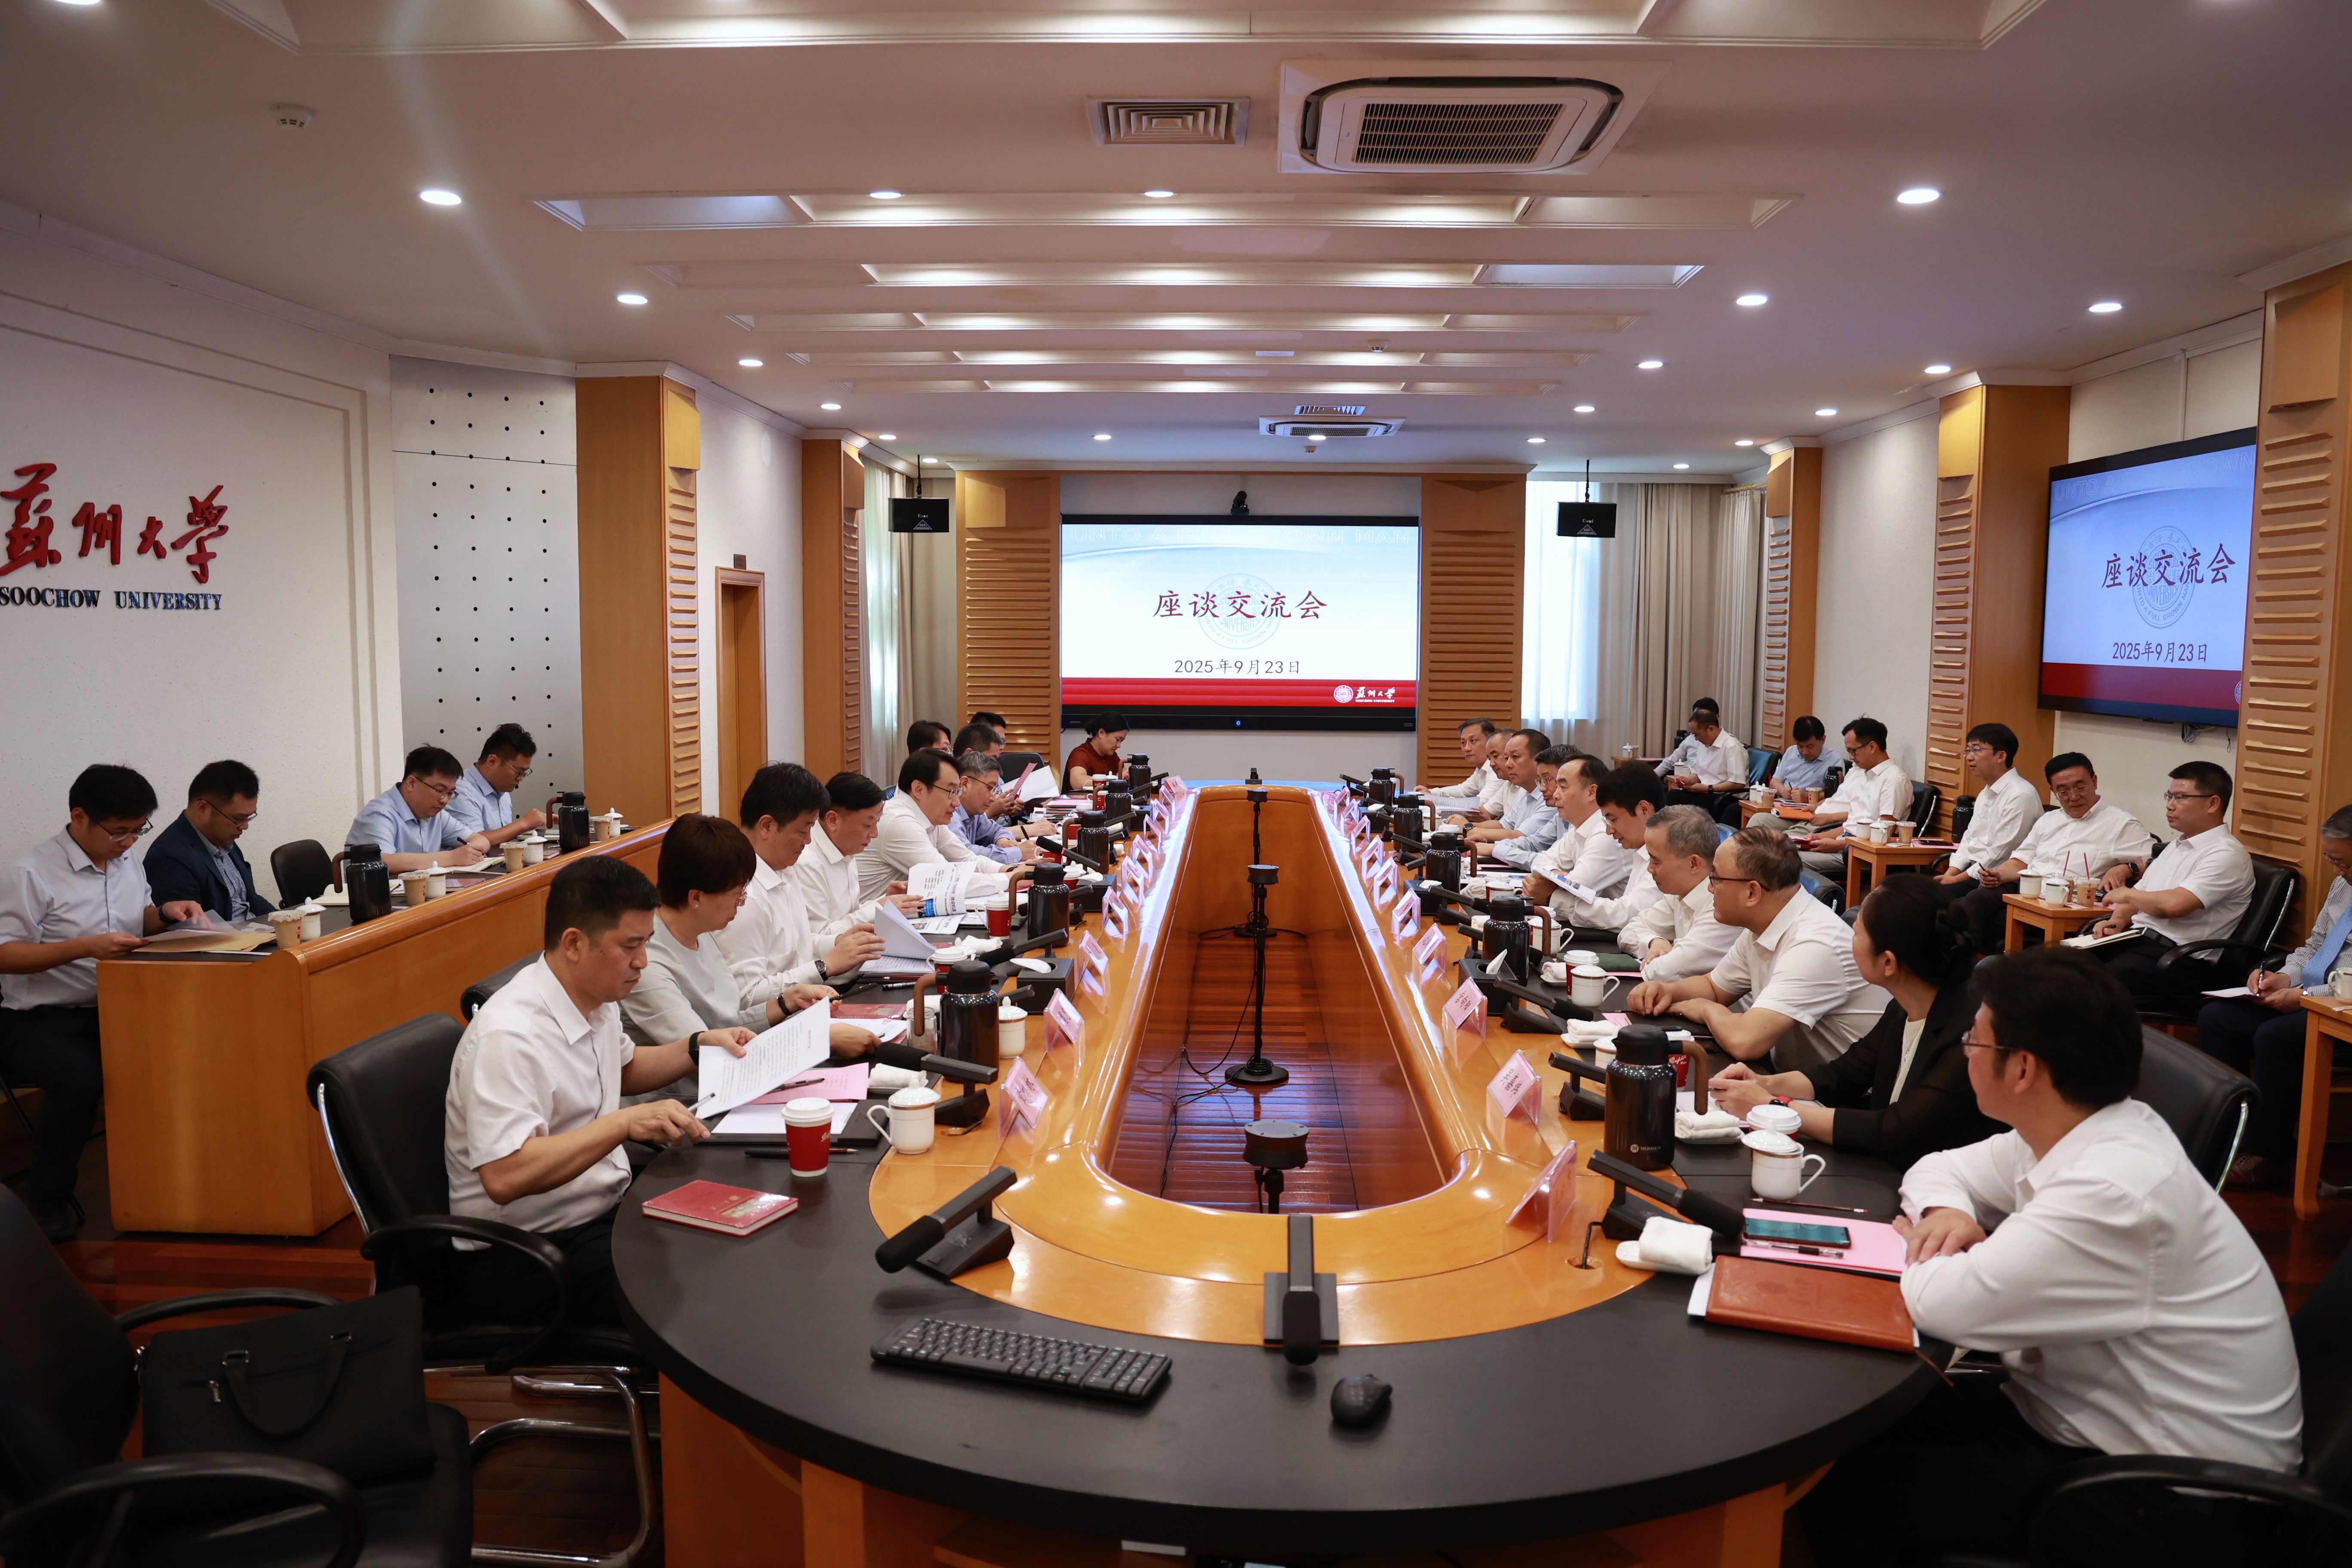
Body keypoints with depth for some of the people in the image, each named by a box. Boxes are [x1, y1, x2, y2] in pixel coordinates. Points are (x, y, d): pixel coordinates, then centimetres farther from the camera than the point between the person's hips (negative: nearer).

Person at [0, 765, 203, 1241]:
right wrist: (86, 947, -22)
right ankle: (48, 1199, -10)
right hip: (40, 1020, -6)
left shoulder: (129, 861, 14)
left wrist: (165, 913, 4)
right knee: (79, 1078, -35)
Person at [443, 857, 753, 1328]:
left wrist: (699, 1045, 13)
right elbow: (504, 1177, -32)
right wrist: (626, 1123, -33)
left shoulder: (597, 1002, 6)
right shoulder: (508, 1036, -24)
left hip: (603, 1211, 9)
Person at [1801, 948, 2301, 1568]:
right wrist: (1945, 1212, -7)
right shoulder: (2076, 1135, 0)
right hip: (2078, 1415, 9)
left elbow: (1944, 1305, -32)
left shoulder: (2117, 1194, -29)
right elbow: (1938, 1168, 16)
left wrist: (1921, 1246, -9)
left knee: (1845, 1495, -15)